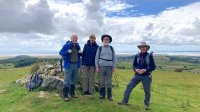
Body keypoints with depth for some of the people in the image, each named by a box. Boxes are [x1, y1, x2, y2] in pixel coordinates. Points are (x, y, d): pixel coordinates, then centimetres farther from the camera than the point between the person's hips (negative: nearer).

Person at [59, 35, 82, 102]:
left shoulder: (77, 46, 10)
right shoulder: (67, 45, -7)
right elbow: (61, 52, -5)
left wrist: (80, 53, -4)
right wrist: (67, 52, -21)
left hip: (76, 65, 6)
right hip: (69, 65, -6)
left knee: (74, 80, 14)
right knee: (67, 80, -5)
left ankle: (72, 93, 29)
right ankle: (65, 96, 4)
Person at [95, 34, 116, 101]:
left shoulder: (111, 48, 10)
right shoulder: (100, 48, 7)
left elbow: (114, 58, 9)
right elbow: (96, 58, 5)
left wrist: (114, 67, 1)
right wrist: (97, 67, -3)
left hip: (109, 67, 1)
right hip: (101, 66, 0)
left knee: (109, 82, 3)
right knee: (102, 81, 4)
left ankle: (109, 96, 11)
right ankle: (102, 94, 16)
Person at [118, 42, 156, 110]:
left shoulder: (149, 56, -4)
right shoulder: (137, 56, 4)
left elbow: (153, 67, -4)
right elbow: (134, 65, 8)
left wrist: (145, 70, -18)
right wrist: (136, 69, -14)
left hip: (146, 76, -3)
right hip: (137, 75, 3)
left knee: (147, 91, 5)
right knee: (129, 86, 1)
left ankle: (146, 104, 28)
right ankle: (125, 101, 17)